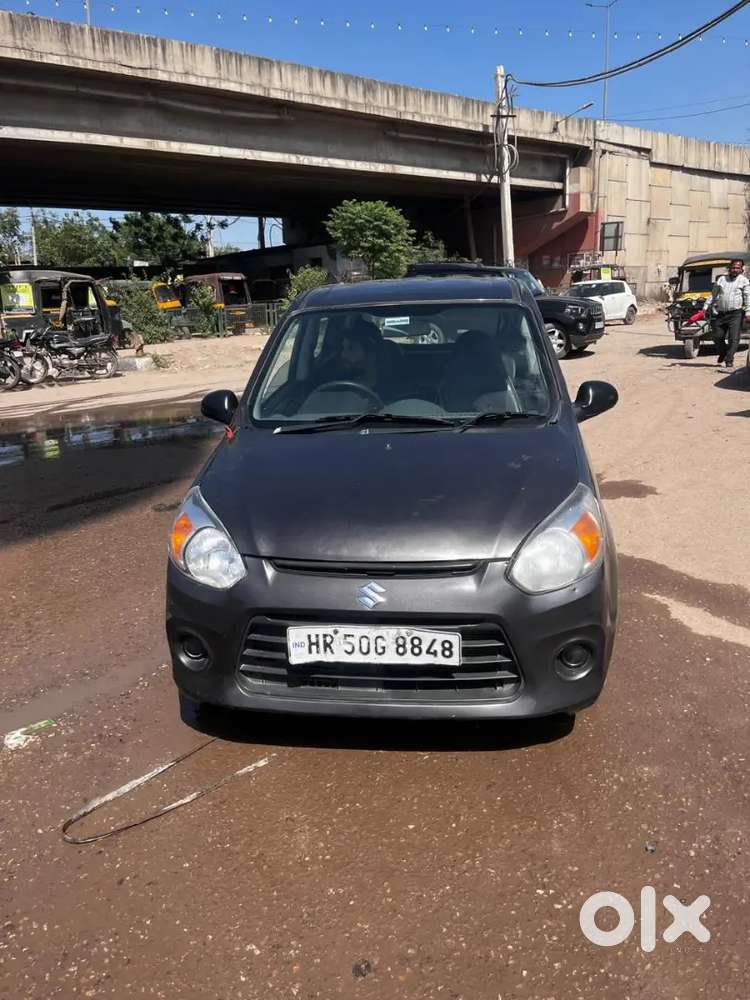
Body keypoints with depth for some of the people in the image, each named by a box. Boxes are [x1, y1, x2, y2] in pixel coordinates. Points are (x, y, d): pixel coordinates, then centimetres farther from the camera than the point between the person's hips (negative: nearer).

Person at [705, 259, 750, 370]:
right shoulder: (722, 279, 14)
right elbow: (713, 294, 19)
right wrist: (705, 307, 13)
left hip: (735, 314, -3)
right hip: (720, 314, 4)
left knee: (733, 339, -9)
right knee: (718, 336, 9)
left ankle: (729, 361, -8)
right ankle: (723, 354, 34)